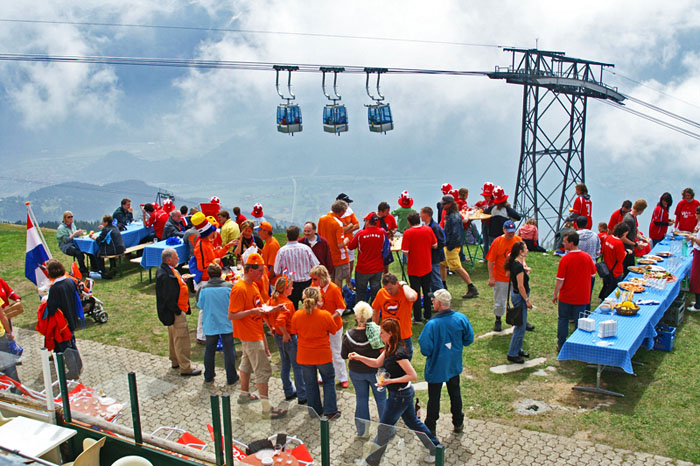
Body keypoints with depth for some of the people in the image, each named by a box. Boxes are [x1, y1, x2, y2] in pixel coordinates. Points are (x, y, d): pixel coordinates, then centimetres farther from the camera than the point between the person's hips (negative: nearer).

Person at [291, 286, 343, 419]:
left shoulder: (297, 315, -13)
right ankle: (330, 411, 15)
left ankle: (315, 411, 27)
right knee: (328, 382, 16)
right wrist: (337, 316, 9)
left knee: (310, 384, 17)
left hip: (305, 356, 2)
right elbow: (335, 329, -2)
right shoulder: (325, 315, -19)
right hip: (323, 355, -2)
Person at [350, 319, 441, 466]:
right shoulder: (389, 349, 1)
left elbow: (413, 376, -27)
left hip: (399, 395, -10)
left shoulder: (399, 353, -27)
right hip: (405, 393, 10)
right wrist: (359, 357, -4)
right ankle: (436, 449, 35)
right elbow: (377, 363, 9)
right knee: (413, 422, 22)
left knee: (384, 429, 4)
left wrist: (391, 380, -26)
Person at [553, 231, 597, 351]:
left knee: (563, 320, 13)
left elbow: (560, 280, -15)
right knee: (579, 322, 12)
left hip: (566, 297, -3)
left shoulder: (565, 259, -18)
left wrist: (555, 295, -4)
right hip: (582, 297, 3)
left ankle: (561, 345, 20)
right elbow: (593, 274, 9)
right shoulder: (587, 257, -6)